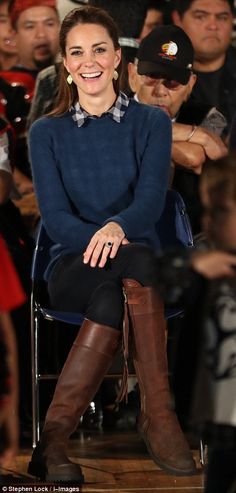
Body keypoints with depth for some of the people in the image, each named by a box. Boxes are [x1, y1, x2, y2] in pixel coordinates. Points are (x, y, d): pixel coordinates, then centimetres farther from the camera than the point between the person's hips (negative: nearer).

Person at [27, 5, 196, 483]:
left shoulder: (151, 122, 8)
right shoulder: (47, 133, 10)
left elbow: (151, 200, -8)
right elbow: (55, 217, -3)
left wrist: (117, 227, -32)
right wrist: (95, 238, -26)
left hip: (137, 261, 1)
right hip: (72, 268, 0)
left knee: (112, 294, -38)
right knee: (130, 270, -37)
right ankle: (158, 414, -40)